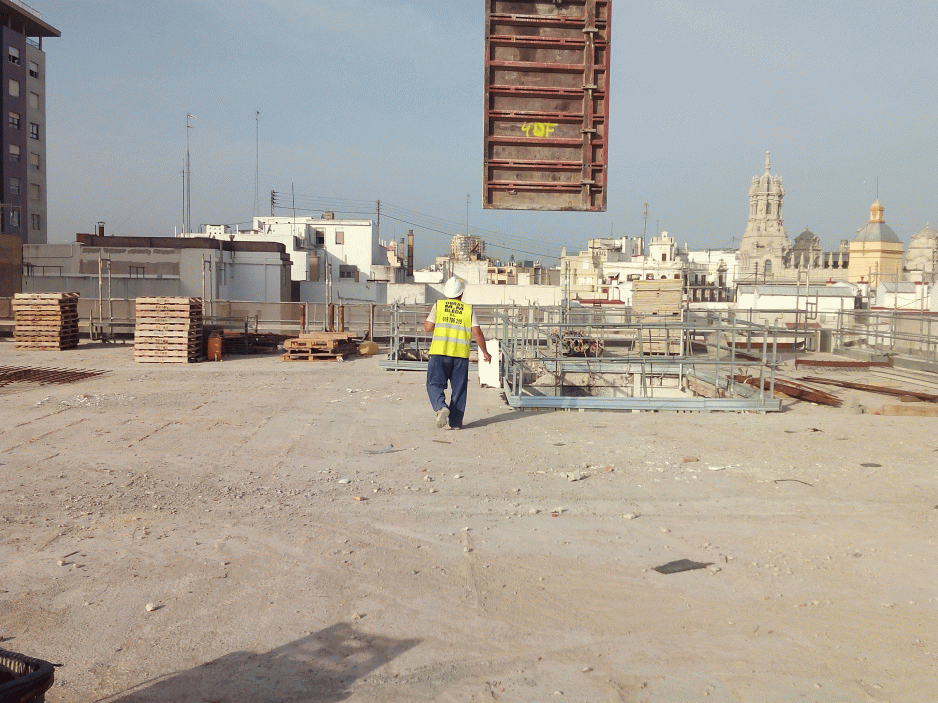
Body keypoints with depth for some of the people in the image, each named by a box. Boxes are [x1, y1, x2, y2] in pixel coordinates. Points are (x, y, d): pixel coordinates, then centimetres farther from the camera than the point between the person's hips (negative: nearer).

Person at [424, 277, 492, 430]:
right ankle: (455, 421, 10)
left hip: (439, 353, -1)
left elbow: (428, 327, 2)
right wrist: (485, 352, 10)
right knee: (458, 389, 9)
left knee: (434, 384, 6)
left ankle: (441, 407, -21)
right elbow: (477, 333, -1)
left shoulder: (438, 306, 2)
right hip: (461, 354, 1)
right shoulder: (468, 309, 3)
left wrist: (428, 318, 23)